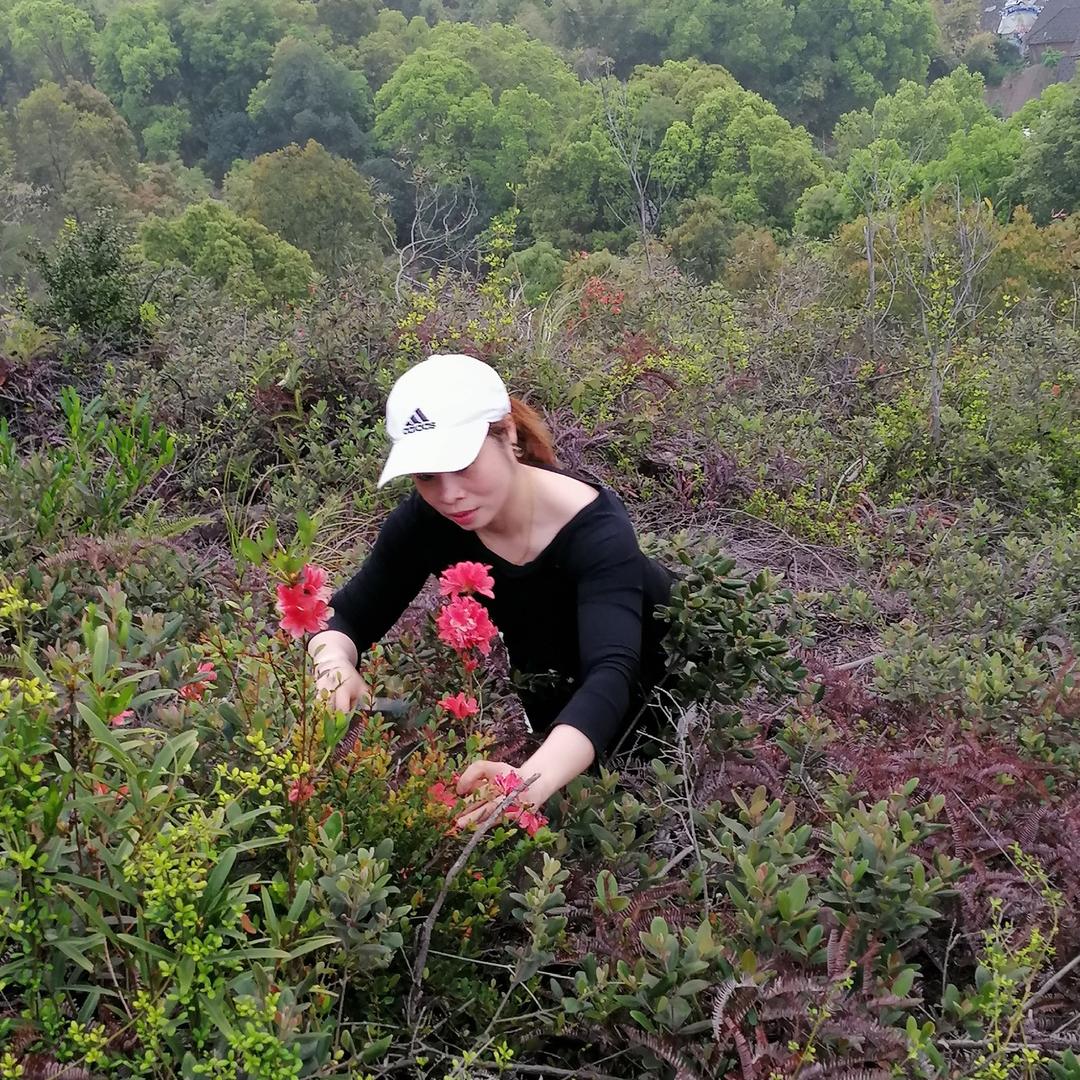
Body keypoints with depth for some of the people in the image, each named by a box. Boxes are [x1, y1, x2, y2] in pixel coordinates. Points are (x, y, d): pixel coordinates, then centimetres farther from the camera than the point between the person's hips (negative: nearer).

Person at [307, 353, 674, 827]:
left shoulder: (596, 531, -42)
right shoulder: (425, 519, -28)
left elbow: (611, 673, -56)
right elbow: (347, 616, -20)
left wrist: (531, 782, -75)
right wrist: (334, 663, -47)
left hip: (659, 667, -4)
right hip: (550, 689, 4)